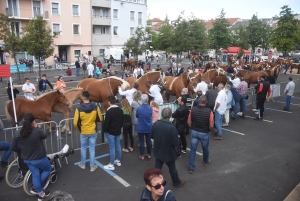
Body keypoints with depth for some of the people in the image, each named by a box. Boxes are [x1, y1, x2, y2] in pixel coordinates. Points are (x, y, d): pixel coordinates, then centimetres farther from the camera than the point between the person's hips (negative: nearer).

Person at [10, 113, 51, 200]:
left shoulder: (17, 133, -12)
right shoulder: (37, 131, -28)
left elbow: (13, 147, -2)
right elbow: (44, 136, -6)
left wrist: (22, 151, 15)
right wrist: (36, 127, -4)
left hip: (26, 159, 5)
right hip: (39, 158, -5)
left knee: (35, 175, 22)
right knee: (48, 169, 23)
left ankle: (41, 194, 35)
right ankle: (35, 188, 25)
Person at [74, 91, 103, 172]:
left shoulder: (79, 108, -16)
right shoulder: (95, 107, -12)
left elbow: (75, 123, -12)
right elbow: (100, 119, -3)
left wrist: (79, 129, 6)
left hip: (83, 132, -1)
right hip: (93, 132, 1)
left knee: (83, 148, 19)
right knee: (92, 149, 11)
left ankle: (83, 164, 35)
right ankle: (92, 166, 21)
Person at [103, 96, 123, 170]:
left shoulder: (109, 111, -20)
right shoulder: (120, 110, 4)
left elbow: (106, 122, -18)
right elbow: (122, 121, 11)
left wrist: (105, 130, -2)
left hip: (110, 132, -7)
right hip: (118, 131, 7)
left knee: (112, 148, -2)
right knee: (118, 146, 16)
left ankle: (111, 165, 6)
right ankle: (118, 161, 29)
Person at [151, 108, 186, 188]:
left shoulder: (155, 124, -14)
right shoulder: (172, 128, -29)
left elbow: (152, 136, 1)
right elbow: (176, 143, -23)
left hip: (158, 151, 4)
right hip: (168, 153, -4)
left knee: (157, 167, 19)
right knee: (172, 168, 17)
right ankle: (177, 182, 38)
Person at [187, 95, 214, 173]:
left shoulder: (193, 109, -12)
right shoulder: (209, 111, -20)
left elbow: (189, 122, -4)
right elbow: (211, 126, -16)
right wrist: (208, 130, 5)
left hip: (194, 132, 1)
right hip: (204, 133, -1)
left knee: (193, 149, 10)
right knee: (205, 148, 24)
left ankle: (191, 168, 14)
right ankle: (206, 161, 49)